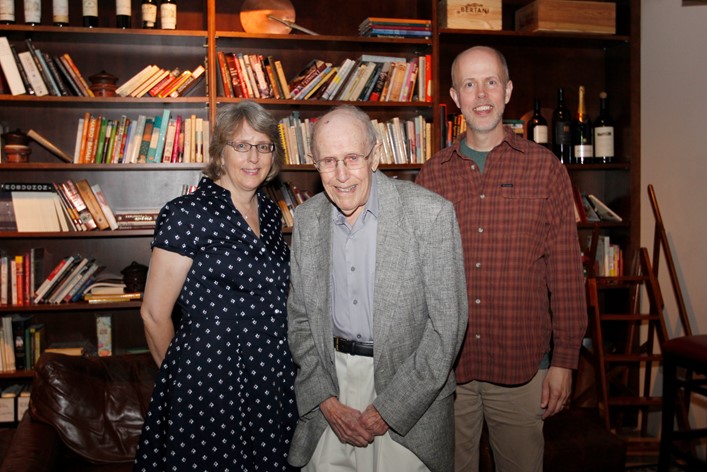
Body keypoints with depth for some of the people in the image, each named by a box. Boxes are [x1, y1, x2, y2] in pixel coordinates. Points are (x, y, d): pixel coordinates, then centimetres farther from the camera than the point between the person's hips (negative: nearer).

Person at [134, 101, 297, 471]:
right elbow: (154, 314, -8)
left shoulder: (270, 212, 7)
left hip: (271, 383, 6)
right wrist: (180, 373, 5)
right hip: (210, 383, -6)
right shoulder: (187, 214, -14)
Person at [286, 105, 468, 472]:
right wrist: (326, 400, -5)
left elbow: (446, 323, -13)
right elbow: (300, 317, 5)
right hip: (329, 379, 4)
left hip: (409, 398, -3)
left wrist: (388, 408, -13)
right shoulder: (307, 218, 0)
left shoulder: (431, 213, -14)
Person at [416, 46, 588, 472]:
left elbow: (566, 271, -2)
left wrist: (564, 359, -3)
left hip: (522, 366, -1)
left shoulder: (545, 168, -2)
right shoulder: (432, 175, 3)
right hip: (445, 365, 2)